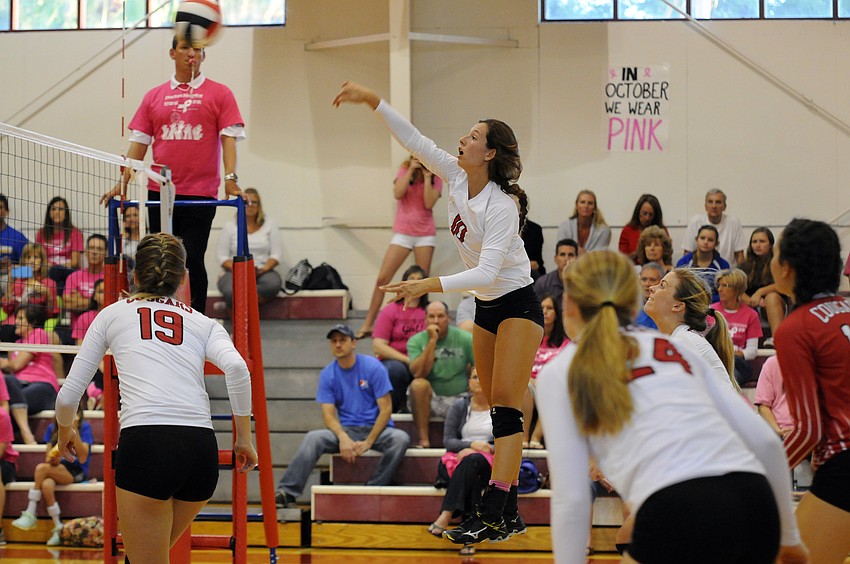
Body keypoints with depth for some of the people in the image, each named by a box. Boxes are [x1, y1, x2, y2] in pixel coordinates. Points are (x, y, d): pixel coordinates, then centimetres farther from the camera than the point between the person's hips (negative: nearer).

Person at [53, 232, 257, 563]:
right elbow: (237, 367, -1)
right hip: (201, 447, 3)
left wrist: (65, 430, 35)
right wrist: (243, 437, 7)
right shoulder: (203, 323, 21)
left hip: (143, 442, -3)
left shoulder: (113, 314, 18)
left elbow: (68, 396, 15)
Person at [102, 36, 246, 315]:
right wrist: (122, 183, 3)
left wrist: (231, 179, -16)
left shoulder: (219, 94, 4)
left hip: (201, 194, -3)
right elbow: (138, 142, 12)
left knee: (193, 260, -6)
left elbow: (229, 138, -3)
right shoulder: (154, 96, 12)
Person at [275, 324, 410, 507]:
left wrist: (368, 442, -17)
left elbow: (386, 409, -7)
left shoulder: (373, 367, -6)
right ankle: (287, 493, -31)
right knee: (313, 438, -26)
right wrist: (343, 437, -25)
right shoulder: (327, 375, 3)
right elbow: (329, 414, -3)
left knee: (401, 439, -33)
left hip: (376, 429, -2)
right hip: (346, 430, 2)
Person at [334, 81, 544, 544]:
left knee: (506, 405, -15)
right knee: (498, 411, 7)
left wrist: (431, 285, -40)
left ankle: (490, 514, -21)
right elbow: (413, 140, -2)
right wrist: (372, 101, -11)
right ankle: (509, 514, 10)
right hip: (485, 307, 8)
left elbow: (486, 271, -32)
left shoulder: (502, 206, -24)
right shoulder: (457, 178, -3)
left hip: (518, 306, -8)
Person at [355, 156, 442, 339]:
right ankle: (367, 324, -5)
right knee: (382, 278, -7)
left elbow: (429, 203, -13)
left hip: (425, 234, 0)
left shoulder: (435, 177, 1)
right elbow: (398, 194, -13)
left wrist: (427, 177, -15)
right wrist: (411, 171, -15)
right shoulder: (404, 171, 4)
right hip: (403, 233, 0)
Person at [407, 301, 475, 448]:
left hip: (459, 398, 0)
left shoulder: (464, 338, -3)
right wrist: (432, 341, -21)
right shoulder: (416, 341, -5)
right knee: (419, 384, -32)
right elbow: (418, 373, -20)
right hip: (429, 399, 0)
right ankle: (423, 440, -29)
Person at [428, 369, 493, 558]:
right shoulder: (459, 406, 14)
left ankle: (446, 516, -52)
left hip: (491, 462, -1)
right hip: (459, 458, 1)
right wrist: (472, 445, -15)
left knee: (472, 461, -40)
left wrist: (476, 451, -13)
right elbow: (448, 440, 6)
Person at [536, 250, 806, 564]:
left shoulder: (559, 373, 14)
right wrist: (788, 534, 30)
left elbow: (571, 499, 6)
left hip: (680, 518, -5)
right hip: (757, 509, 5)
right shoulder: (675, 348, 26)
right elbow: (765, 441, 21)